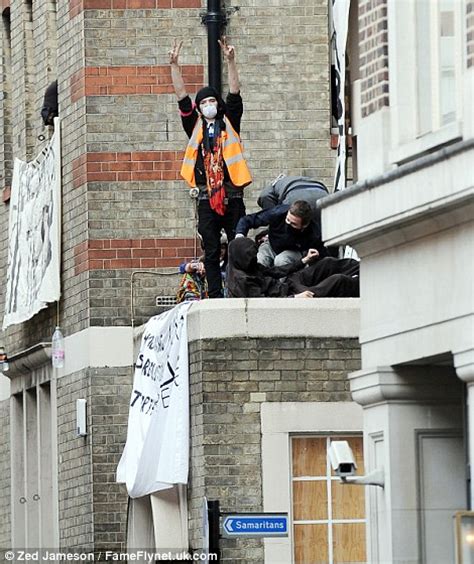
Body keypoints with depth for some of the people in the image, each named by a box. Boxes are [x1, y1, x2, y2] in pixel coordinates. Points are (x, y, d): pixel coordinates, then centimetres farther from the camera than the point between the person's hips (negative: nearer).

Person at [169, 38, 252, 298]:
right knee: (211, 252, 1)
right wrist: (174, 65, 2)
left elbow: (234, 94, 3)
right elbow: (182, 98, 9)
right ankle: (215, 298, 1)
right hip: (207, 198, 1)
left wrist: (230, 61, -7)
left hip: (232, 196, -1)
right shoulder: (195, 127, 14)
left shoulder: (229, 124, 11)